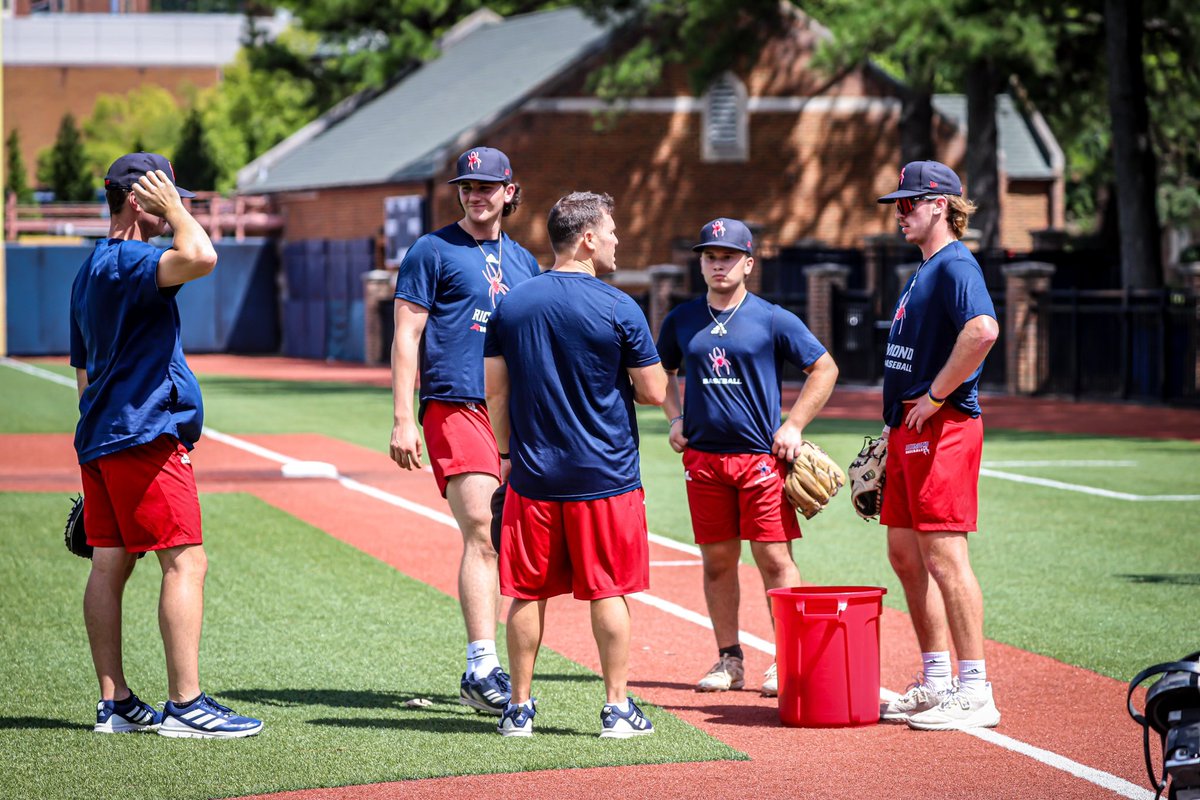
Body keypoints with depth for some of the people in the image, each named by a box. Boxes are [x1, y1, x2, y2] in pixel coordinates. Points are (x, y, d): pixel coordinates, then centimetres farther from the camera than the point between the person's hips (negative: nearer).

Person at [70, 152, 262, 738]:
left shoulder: (92, 268, 19)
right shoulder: (126, 260, -13)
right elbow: (200, 257, -34)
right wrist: (172, 207, -16)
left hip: (100, 437, 10)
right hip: (145, 436, -10)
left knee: (109, 565, 8)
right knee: (186, 561, -10)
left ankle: (114, 704, 10)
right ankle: (185, 704, -13)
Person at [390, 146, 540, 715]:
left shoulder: (523, 261, 18)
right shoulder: (432, 251, 1)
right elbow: (406, 336, -3)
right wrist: (403, 420, -11)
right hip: (455, 407, -6)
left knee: (501, 542, 6)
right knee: (482, 534, -17)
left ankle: (483, 672, 13)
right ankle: (483, 669, -21)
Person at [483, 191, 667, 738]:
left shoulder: (511, 304, 3)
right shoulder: (618, 308, -9)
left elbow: (495, 391, 6)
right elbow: (654, 392, -6)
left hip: (533, 474, 3)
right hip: (605, 477, -3)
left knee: (527, 593, 8)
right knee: (608, 591, 4)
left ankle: (520, 708, 14)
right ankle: (617, 708, 8)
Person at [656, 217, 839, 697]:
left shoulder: (773, 320, 0)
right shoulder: (682, 321, 10)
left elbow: (824, 368, 3)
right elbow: (661, 372, 27)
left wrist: (794, 425, -4)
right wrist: (675, 418, 11)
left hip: (761, 455, -3)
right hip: (703, 456, 3)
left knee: (774, 558, -6)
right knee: (717, 561, 6)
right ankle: (729, 659, 14)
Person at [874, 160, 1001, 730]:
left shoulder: (955, 265, -12)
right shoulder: (924, 270, 20)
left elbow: (983, 330, -30)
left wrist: (934, 396, -23)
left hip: (943, 427, -11)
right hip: (909, 431, 11)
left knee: (944, 555, -11)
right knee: (905, 553, 13)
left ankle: (975, 695, -9)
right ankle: (936, 683, 21)